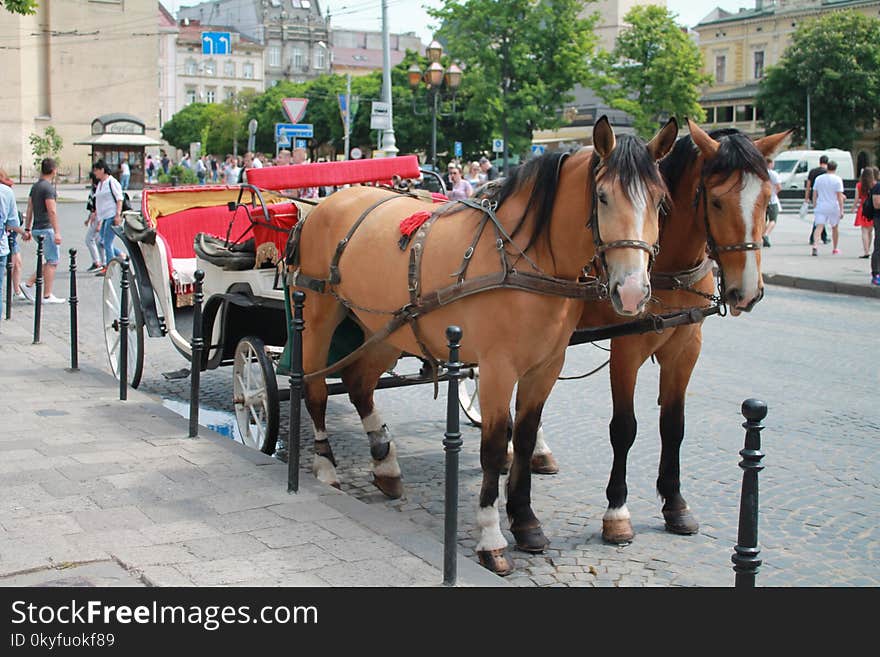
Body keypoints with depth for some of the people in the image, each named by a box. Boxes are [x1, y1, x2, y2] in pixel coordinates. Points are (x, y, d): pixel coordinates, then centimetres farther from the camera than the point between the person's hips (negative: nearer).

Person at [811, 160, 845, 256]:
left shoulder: (818, 178, 5)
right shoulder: (838, 179, -6)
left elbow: (814, 194, 6)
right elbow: (839, 196, -9)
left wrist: (814, 205, 15)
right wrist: (841, 210, -7)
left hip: (820, 206, 1)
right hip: (834, 207, -1)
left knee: (819, 227, -8)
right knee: (834, 228, 16)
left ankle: (815, 245, -32)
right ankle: (835, 249, 29)